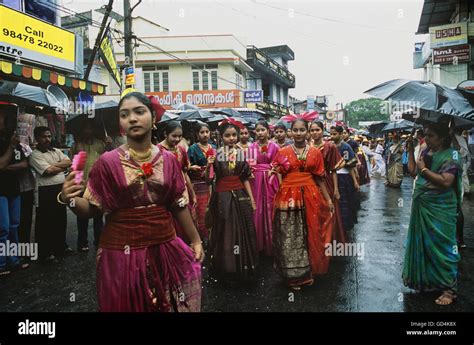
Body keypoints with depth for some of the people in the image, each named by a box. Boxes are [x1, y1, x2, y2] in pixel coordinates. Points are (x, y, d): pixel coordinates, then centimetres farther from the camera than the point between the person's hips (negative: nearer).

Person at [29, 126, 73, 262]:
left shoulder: (57, 151, 13)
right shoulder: (35, 155, -8)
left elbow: (69, 162, 1)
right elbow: (48, 171, -18)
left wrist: (55, 165, -11)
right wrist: (63, 166, -3)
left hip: (60, 188, 7)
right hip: (45, 191, -7)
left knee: (61, 219, 16)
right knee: (45, 222, 3)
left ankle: (61, 246, 31)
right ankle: (45, 252, 13)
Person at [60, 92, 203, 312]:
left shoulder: (168, 160, 0)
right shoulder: (108, 161, -7)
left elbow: (179, 205, 6)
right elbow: (91, 209, -5)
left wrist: (195, 240, 9)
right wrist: (68, 199, -24)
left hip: (166, 250, 3)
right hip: (122, 252, -2)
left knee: (167, 305, 17)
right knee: (128, 306, 15)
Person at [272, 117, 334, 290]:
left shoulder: (315, 152, 5)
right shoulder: (283, 152, 3)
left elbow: (319, 178, 9)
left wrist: (328, 199, 9)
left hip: (310, 196, 1)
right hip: (288, 196, -1)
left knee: (309, 234, 8)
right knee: (289, 236, 3)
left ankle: (307, 272, 26)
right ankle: (293, 275, 18)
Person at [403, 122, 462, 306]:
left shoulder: (451, 155, -14)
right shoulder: (426, 152, 7)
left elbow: (446, 181, -25)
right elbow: (413, 172, 9)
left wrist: (424, 169, -19)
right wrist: (410, 149, 5)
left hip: (440, 210, -7)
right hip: (421, 206, 7)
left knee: (441, 247, 0)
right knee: (422, 243, 16)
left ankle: (449, 288, 13)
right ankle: (423, 278, 33)